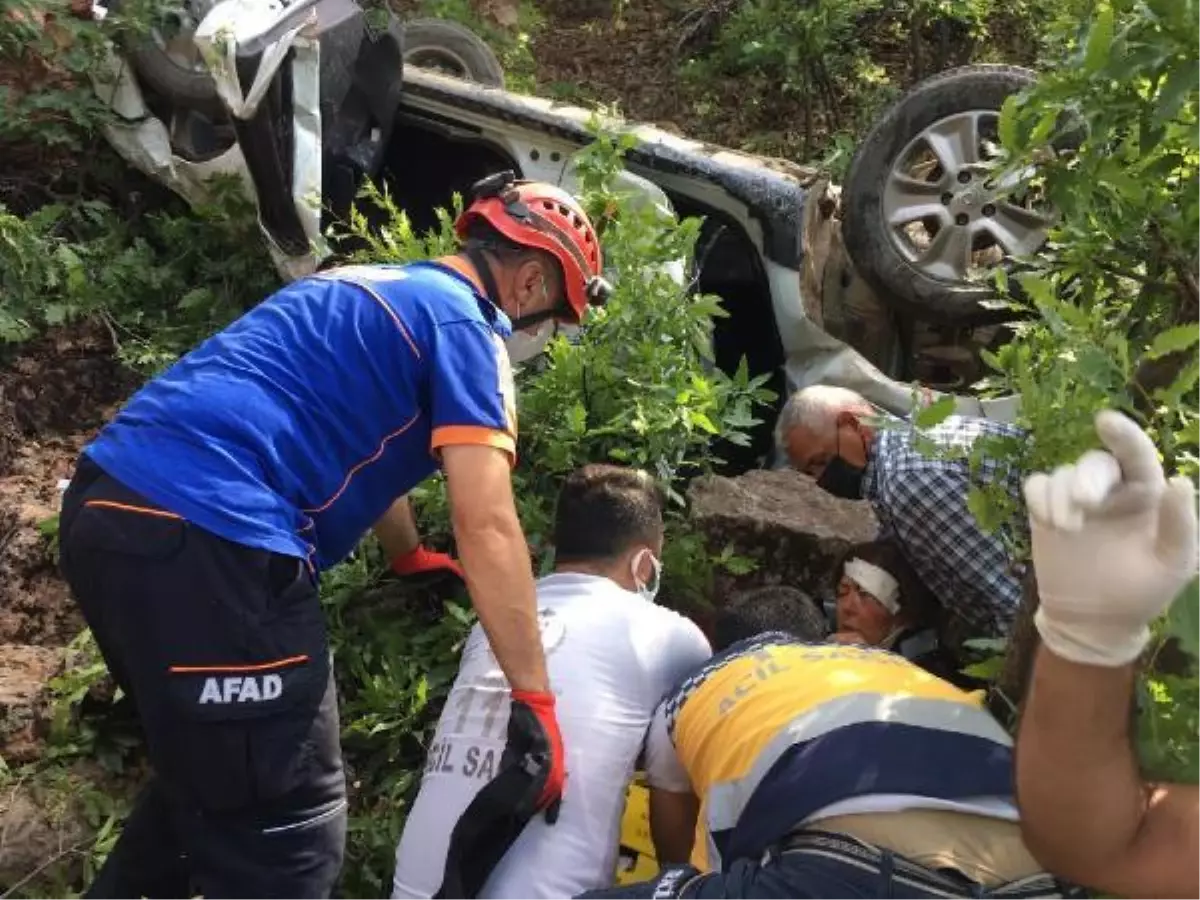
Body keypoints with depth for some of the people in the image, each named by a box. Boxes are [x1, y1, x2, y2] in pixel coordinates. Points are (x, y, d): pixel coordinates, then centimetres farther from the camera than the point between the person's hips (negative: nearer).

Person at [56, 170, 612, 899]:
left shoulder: (373, 287, 26)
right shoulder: (462, 324, -2)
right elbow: (486, 526, -11)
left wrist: (411, 558, 53)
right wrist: (536, 701, -6)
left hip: (107, 504, 10)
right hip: (203, 538, -10)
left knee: (206, 773, 29)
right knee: (287, 840, 0)